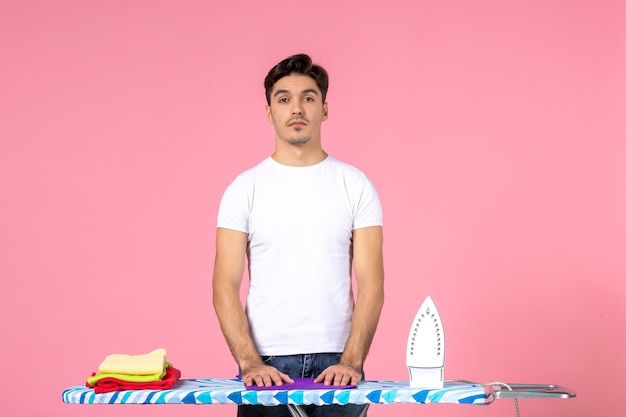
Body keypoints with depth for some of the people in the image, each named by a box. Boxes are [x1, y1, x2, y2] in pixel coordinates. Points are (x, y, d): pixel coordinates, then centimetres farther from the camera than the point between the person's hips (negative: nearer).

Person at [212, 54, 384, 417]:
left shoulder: (355, 185, 4)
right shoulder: (245, 189, 3)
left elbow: (371, 284, -2)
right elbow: (226, 287, -2)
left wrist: (351, 361, -13)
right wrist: (250, 362, -14)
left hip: (335, 363, 0)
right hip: (266, 365, 0)